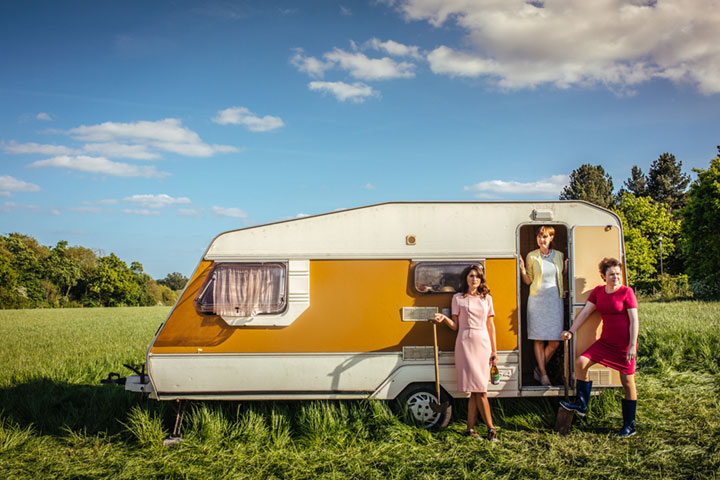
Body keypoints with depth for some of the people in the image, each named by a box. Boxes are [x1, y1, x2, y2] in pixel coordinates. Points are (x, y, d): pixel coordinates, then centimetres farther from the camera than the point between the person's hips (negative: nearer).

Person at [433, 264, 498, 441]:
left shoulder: (486, 298, 13)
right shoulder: (458, 298, 7)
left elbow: (491, 326, 12)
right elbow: (455, 325, 7)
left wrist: (494, 351, 8)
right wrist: (444, 318, -12)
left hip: (483, 343, 2)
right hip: (465, 342, -2)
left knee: (476, 388, -3)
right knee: (479, 388, -8)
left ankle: (470, 428, 5)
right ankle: (490, 428, -1)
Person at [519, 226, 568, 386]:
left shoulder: (559, 255, 9)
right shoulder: (532, 256, 3)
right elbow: (528, 281, 7)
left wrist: (566, 267, 3)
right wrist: (522, 270, -10)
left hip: (555, 300, 2)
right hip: (537, 300, -2)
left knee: (555, 341, -2)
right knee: (538, 340, -1)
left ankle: (539, 369, 18)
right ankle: (543, 374, 8)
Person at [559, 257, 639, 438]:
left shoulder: (626, 292, -10)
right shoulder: (598, 291, 6)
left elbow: (634, 320, -12)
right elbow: (585, 312, 8)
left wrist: (633, 345, -17)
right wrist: (571, 331, 1)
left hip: (624, 343, -5)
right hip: (606, 341, 5)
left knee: (627, 383, 2)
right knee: (581, 362, -8)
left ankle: (629, 426, 14)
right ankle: (582, 405, 5)